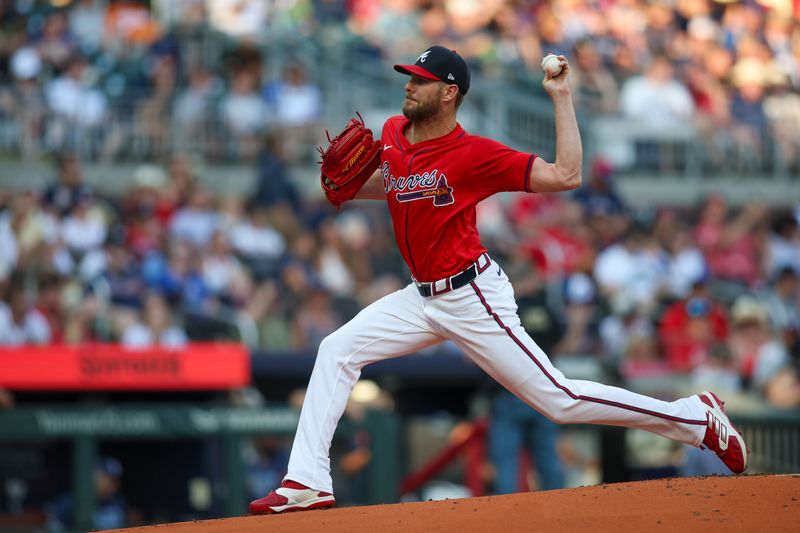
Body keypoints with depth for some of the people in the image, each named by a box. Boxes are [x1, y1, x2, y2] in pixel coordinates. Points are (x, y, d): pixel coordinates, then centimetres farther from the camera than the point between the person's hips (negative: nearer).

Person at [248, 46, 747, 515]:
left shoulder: (474, 153, -18)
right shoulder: (394, 135, 4)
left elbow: (566, 176, -24)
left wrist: (562, 97, -26)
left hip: (474, 298, -8)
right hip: (425, 297, 8)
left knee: (559, 400, -7)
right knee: (338, 350, -2)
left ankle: (696, 417, 5)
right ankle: (308, 481, -4)